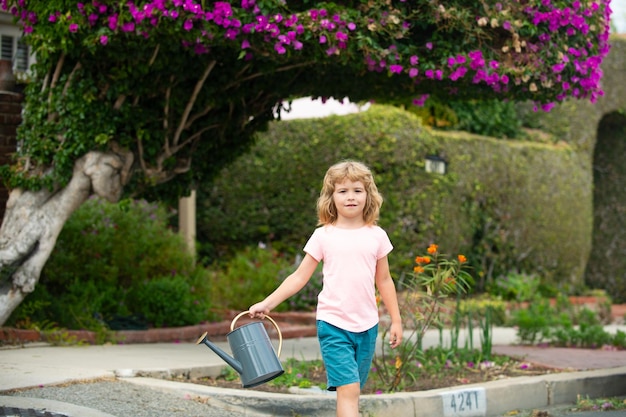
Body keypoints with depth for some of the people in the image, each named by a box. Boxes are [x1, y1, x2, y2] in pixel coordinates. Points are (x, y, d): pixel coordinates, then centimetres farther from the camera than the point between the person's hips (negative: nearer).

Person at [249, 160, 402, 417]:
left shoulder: (376, 236, 5)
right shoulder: (323, 236, 0)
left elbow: (384, 281, 13)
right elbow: (300, 276, 3)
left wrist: (396, 320, 13)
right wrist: (267, 304, -3)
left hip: (367, 326, 3)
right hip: (333, 325, -3)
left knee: (351, 391, 9)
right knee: (348, 389, -15)